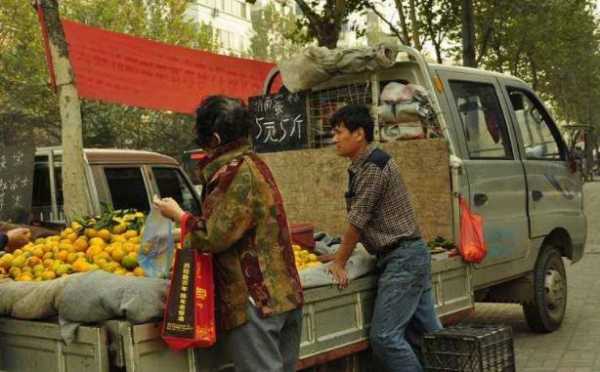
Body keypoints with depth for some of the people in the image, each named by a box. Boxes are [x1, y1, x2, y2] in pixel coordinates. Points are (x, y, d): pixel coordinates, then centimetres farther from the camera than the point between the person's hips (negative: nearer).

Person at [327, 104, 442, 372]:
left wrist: (339, 263, -7)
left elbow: (357, 221, -15)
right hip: (409, 257, 10)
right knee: (427, 333, 13)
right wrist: (339, 255, 12)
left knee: (385, 336, -10)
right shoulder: (361, 166, 14)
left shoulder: (373, 166, -16)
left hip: (402, 257, -10)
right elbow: (361, 222, 16)